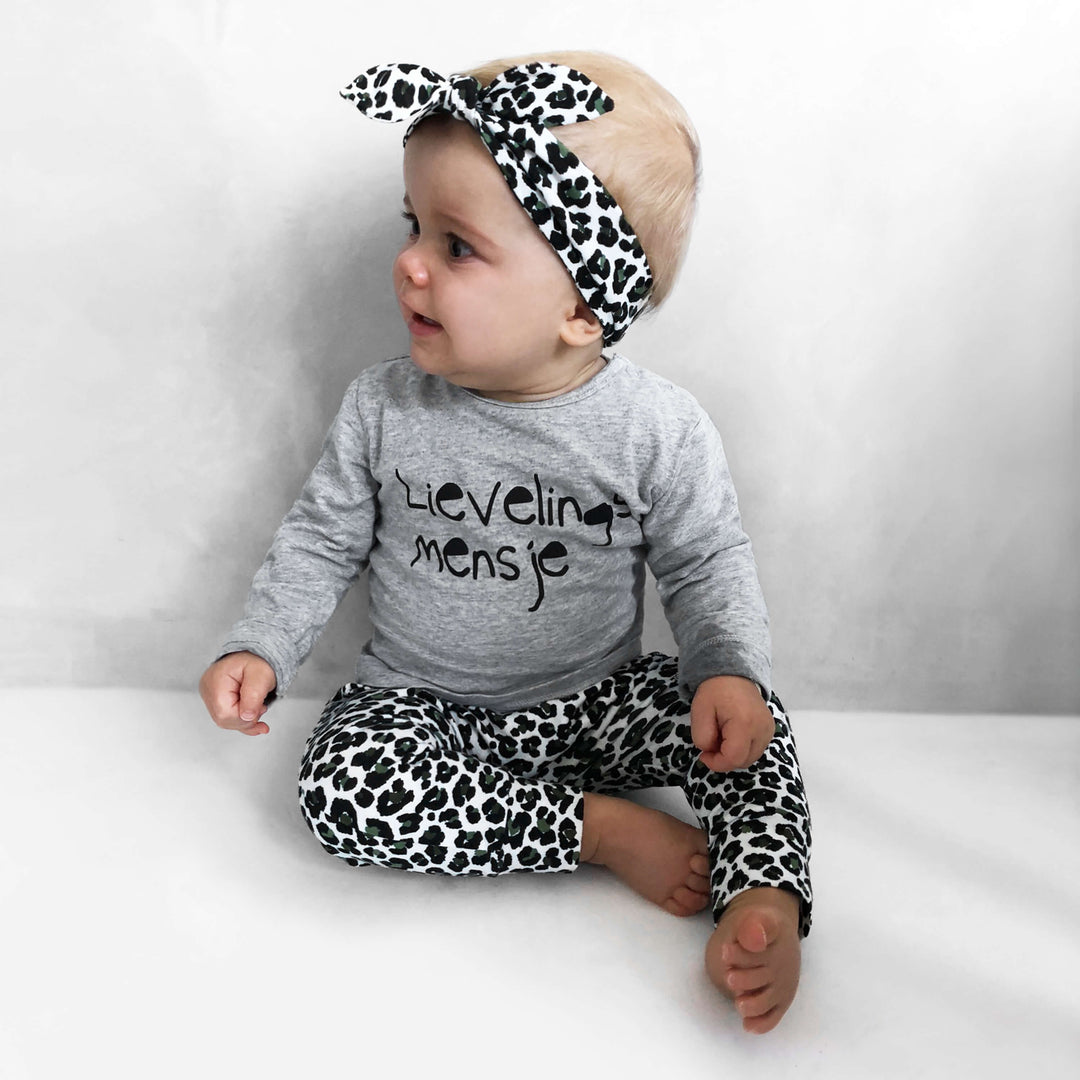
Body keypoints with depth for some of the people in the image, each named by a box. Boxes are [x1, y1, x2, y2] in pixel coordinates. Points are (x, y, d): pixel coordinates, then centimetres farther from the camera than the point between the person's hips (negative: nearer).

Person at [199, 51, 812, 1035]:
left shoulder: (657, 428, -15)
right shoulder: (384, 408, -10)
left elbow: (708, 564, -5)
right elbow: (323, 538, 2)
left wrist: (733, 670, -23)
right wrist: (262, 648, -10)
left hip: (597, 702, -1)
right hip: (427, 708, 2)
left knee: (744, 727, -25)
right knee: (343, 787, -28)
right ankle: (601, 828, -20)